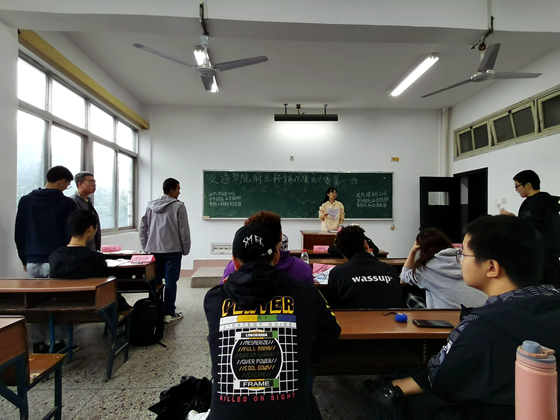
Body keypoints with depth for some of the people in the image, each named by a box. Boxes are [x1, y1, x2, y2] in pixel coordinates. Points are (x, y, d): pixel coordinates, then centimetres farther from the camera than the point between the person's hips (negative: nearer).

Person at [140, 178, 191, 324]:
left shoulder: (151, 206, 7)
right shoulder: (178, 206, -9)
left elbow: (143, 228, 10)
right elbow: (184, 230, -8)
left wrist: (146, 247, 16)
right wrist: (186, 249, 2)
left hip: (154, 250, 5)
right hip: (172, 250, -5)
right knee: (170, 282, 2)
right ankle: (169, 313, 8)